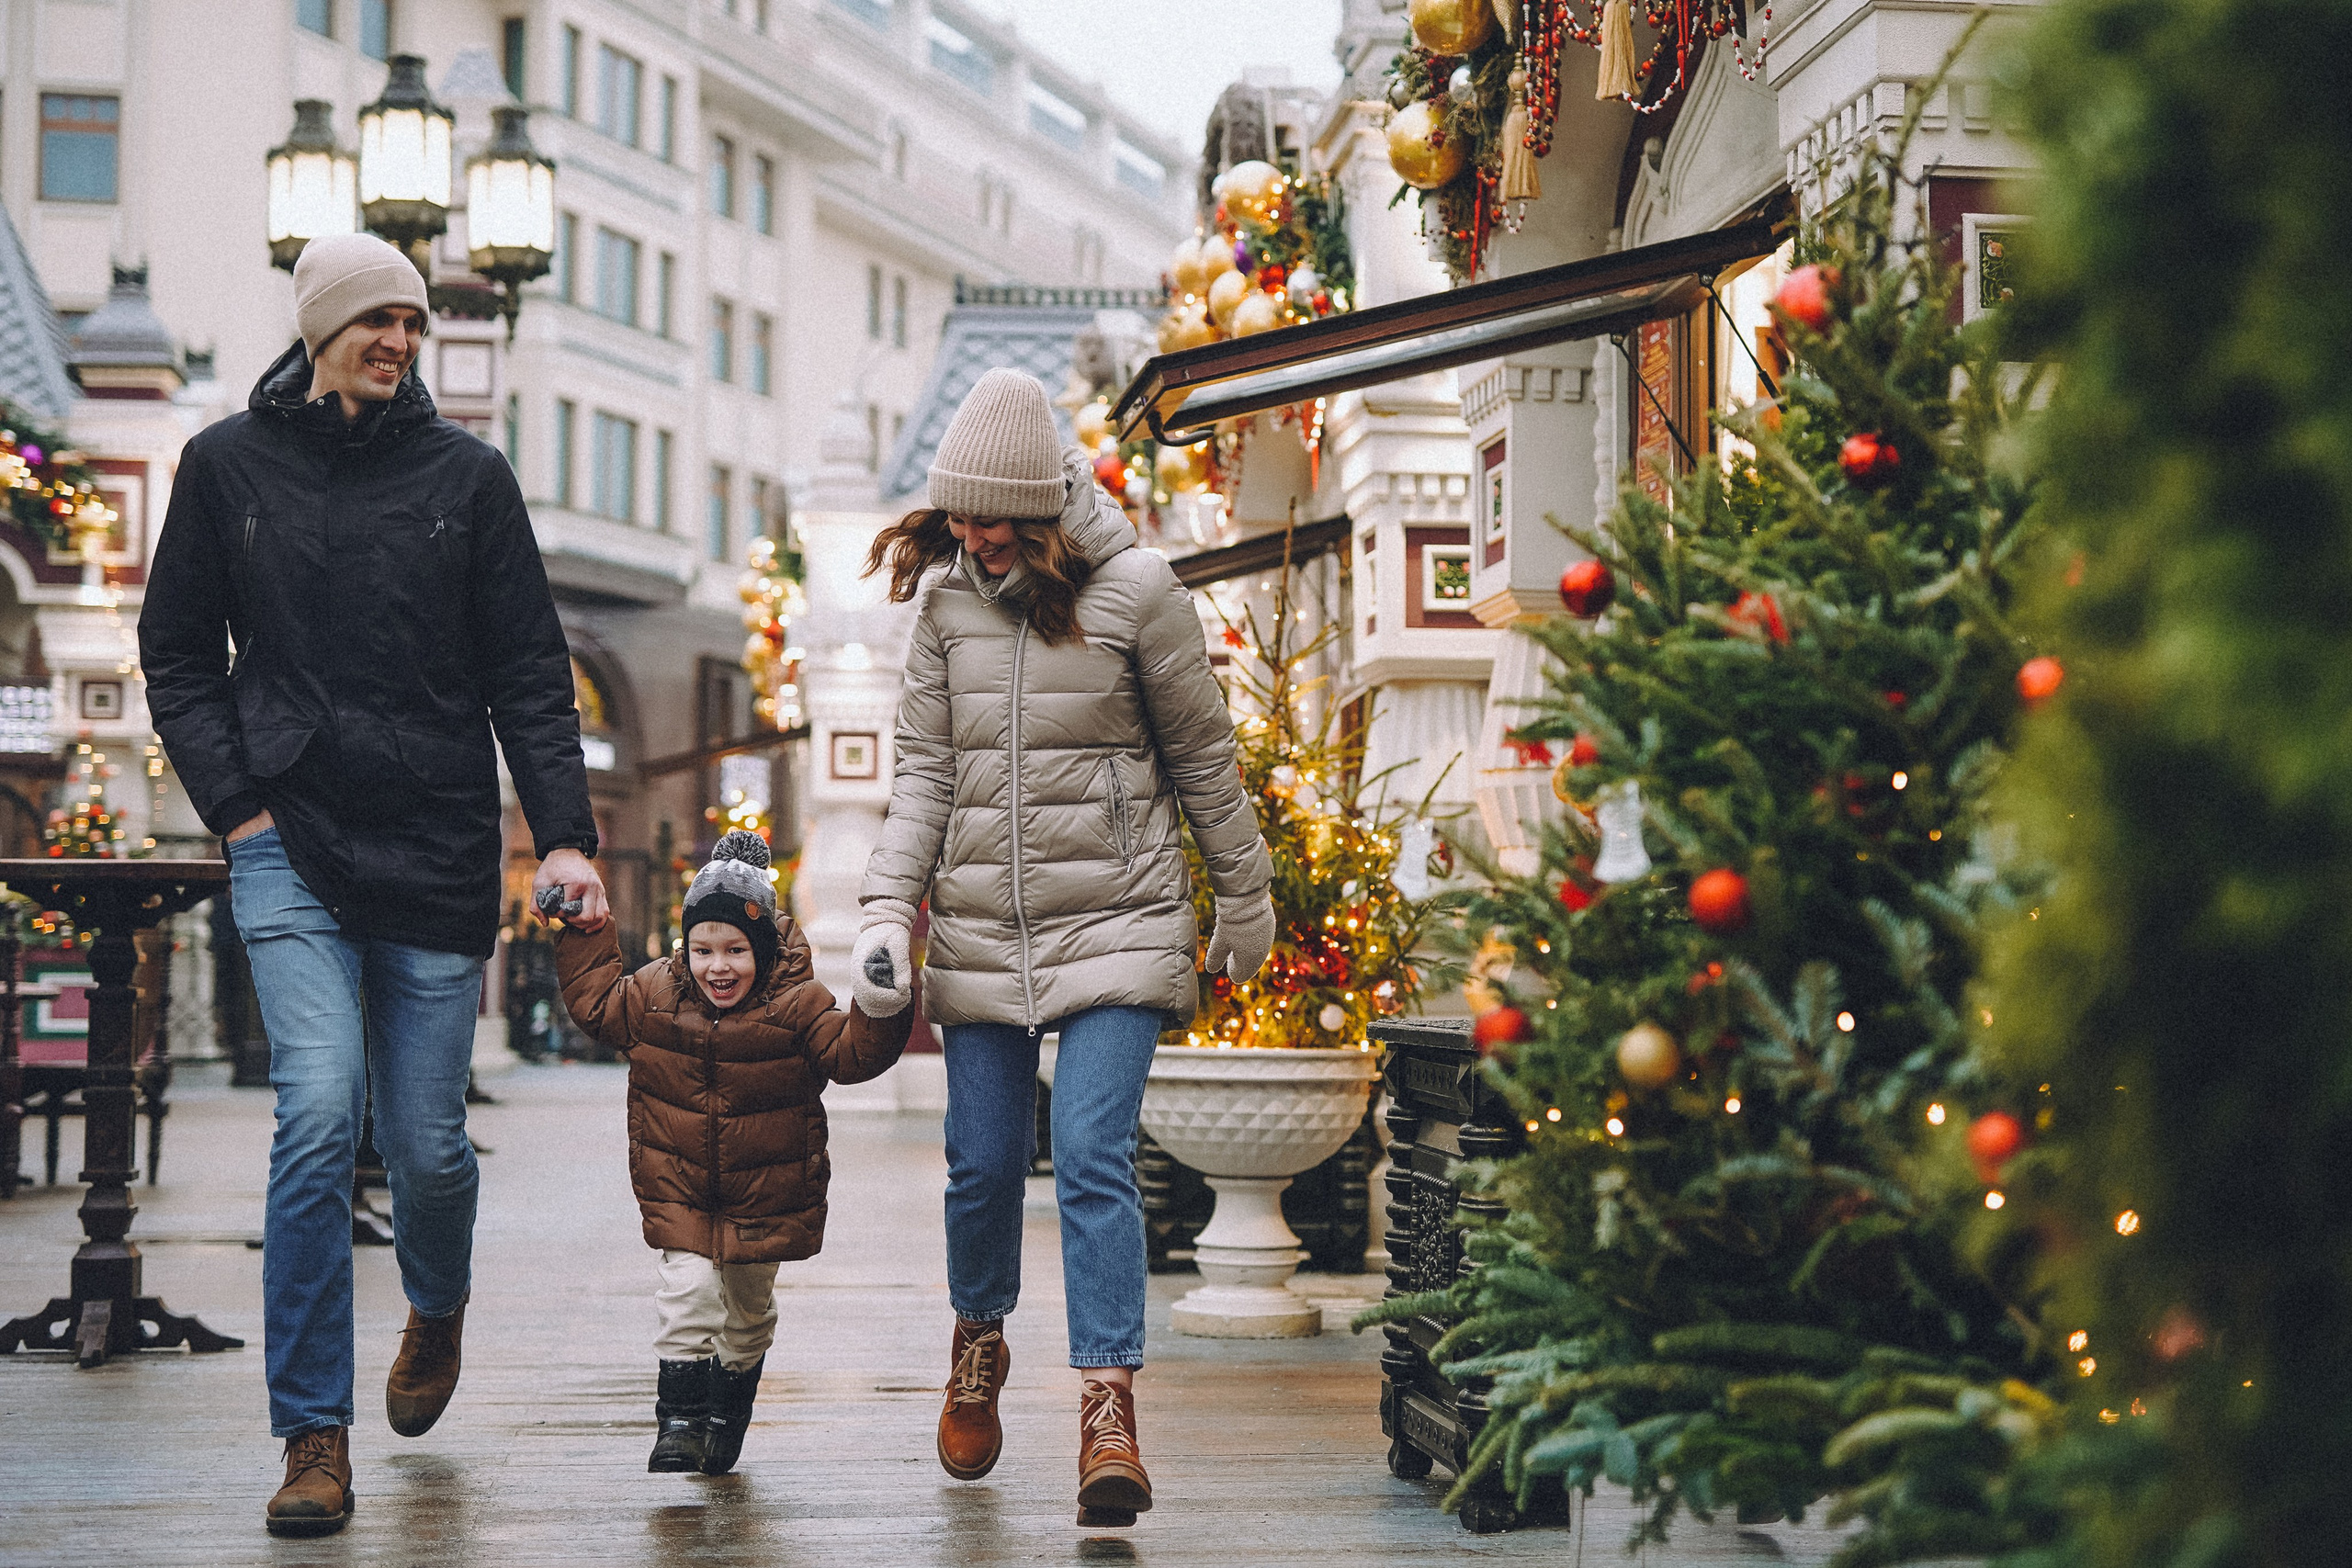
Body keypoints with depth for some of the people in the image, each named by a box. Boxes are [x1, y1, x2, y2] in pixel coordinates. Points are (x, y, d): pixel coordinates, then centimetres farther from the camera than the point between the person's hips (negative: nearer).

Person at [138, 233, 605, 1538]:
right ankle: (313, 1440, -7)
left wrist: (564, 835, -7)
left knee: (426, 1143, 4)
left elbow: (529, 675, 3)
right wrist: (237, 806, -3)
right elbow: (178, 656, 9)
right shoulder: (227, 465, 5)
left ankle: (437, 1305, 41)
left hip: (438, 849, 1)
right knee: (318, 1114, -16)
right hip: (292, 843, -1)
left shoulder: (467, 476, 4)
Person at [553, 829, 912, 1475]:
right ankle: (680, 1418, -9)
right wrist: (584, 930, 6)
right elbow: (596, 1000, 11)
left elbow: (852, 1053, -14)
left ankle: (730, 1414, 37)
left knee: (748, 1308, 15)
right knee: (688, 1289, -17)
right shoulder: (654, 993, -6)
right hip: (678, 1190, 0)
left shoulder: (796, 1005, -13)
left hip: (765, 1192, 0)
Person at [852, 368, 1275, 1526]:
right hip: (980, 929, 3)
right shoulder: (945, 599, 3)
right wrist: (886, 911, -7)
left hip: (1114, 921, -3)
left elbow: (1202, 758, 3)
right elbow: (922, 769, 4)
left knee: (1094, 1159, -14)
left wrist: (1244, 901, 11)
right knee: (984, 1164, 8)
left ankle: (1108, 1408, -13)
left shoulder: (1135, 592, -7)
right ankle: (978, 1343, 36)